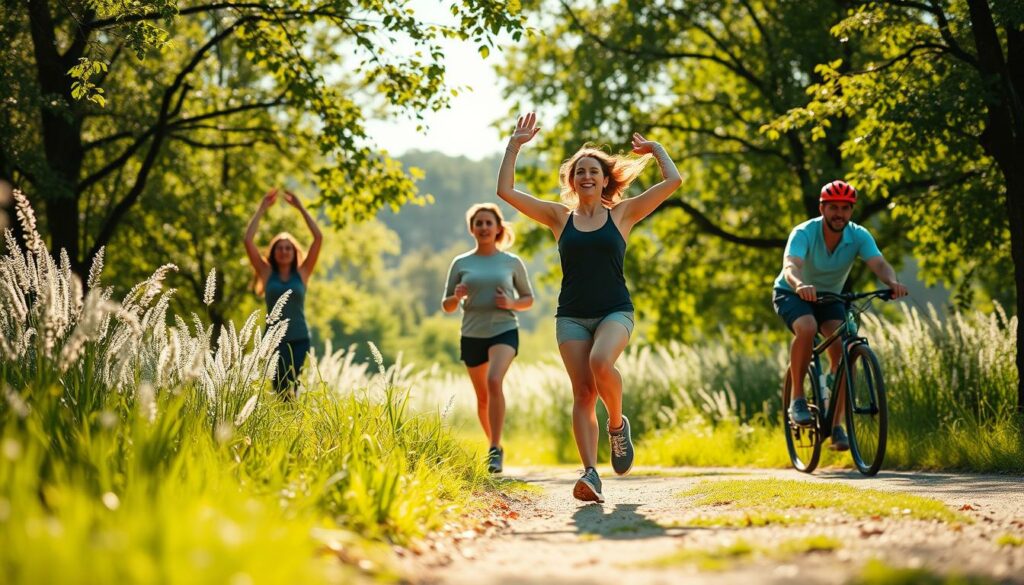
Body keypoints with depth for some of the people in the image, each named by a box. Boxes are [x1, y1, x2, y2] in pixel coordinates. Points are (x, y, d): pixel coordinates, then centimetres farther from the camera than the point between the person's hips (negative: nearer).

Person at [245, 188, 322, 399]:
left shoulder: (302, 273, 8)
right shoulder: (267, 273, 8)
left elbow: (318, 238, 1)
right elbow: (248, 240, 0)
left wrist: (300, 208, 2)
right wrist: (262, 209, 1)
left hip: (299, 339, 0)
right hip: (274, 338, 0)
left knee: (292, 388, -8)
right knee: (280, 390, -10)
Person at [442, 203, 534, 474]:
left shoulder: (512, 263, 4)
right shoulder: (461, 264, 6)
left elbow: (528, 299, 13)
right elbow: (446, 306, 10)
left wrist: (511, 303, -9)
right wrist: (457, 297, -13)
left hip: (504, 331, -3)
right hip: (472, 335, 3)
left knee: (495, 381, -27)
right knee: (483, 397, 12)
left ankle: (495, 450, -25)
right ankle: (495, 447, 34)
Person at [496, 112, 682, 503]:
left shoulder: (622, 214, 7)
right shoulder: (559, 217, 10)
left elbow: (673, 181, 4)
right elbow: (506, 191, 6)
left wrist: (655, 149, 16)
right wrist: (515, 145, 8)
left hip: (615, 312, -2)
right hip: (572, 316, 2)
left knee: (601, 362, -30)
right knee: (583, 393, -9)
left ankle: (617, 424, -3)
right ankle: (590, 474, -14)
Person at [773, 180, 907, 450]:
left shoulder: (859, 236, -19)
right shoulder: (804, 233, -28)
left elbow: (879, 264, -35)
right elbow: (790, 267, -45)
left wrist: (893, 282, -58)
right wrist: (800, 285, -68)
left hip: (830, 297, 3)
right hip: (792, 294, -3)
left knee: (843, 351, -20)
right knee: (807, 328, -36)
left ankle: (836, 425, -10)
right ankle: (797, 398, -20)